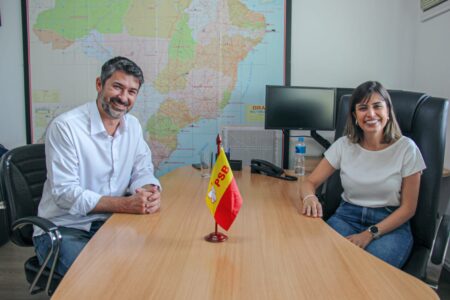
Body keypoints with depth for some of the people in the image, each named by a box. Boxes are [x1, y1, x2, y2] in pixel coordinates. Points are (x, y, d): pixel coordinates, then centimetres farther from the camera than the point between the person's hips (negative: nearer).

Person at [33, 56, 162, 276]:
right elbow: (65, 193, -19)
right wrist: (125, 204, -27)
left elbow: (142, 172, 7)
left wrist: (150, 192, -18)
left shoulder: (133, 126, 5)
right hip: (64, 229, -5)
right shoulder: (65, 126, -16)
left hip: (109, 224, 6)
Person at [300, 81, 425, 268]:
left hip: (391, 225, -1)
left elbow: (408, 208, -4)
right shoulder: (344, 145, 0)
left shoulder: (406, 148, -6)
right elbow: (310, 182, 1)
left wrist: (369, 234, -17)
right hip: (347, 217, 2)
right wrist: (310, 197, -25)